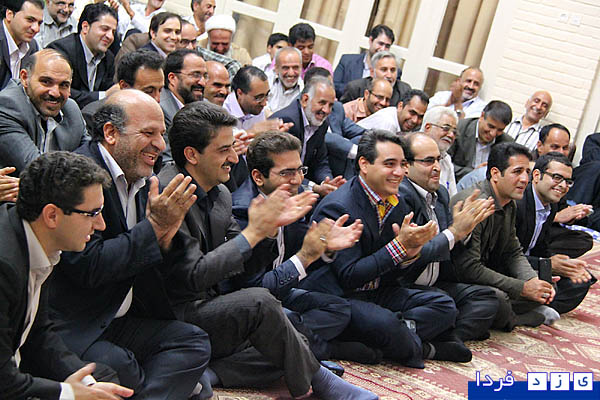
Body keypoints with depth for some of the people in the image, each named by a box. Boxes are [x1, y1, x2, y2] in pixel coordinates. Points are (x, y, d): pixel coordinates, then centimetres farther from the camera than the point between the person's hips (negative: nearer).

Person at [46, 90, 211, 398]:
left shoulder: (141, 181, 10)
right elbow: (88, 266, -23)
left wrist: (166, 235, -9)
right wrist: (155, 227, -19)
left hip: (116, 320, 8)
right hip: (67, 327, -8)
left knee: (194, 342, -8)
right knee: (119, 366, -32)